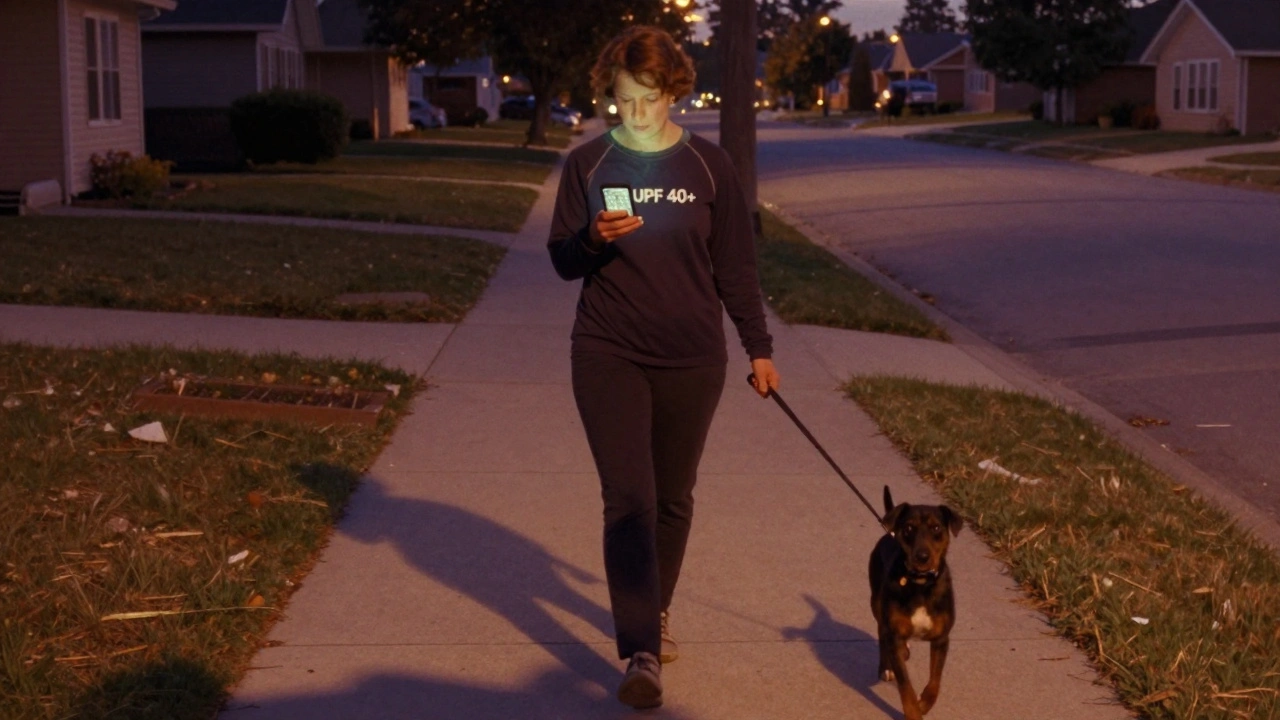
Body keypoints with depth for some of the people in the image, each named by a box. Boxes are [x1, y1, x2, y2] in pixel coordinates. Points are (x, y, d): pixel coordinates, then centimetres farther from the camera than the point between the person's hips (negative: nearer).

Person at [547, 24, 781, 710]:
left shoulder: (707, 165, 1)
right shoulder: (587, 163, 0)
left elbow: (734, 266, 6)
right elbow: (562, 261, 4)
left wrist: (759, 348, 7)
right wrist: (593, 239, -18)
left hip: (691, 360, 1)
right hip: (609, 355, -1)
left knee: (672, 498, 12)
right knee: (629, 499, -10)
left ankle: (654, 612, 35)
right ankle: (641, 653, -10)